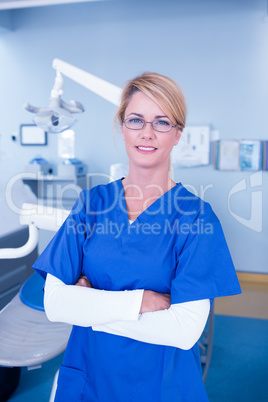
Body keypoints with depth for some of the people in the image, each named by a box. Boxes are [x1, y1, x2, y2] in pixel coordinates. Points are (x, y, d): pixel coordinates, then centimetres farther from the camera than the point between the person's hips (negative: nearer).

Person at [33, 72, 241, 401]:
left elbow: (186, 331, -21)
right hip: (87, 373, 3)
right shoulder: (91, 201, -5)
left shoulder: (195, 215, -14)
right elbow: (54, 302, -12)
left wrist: (90, 305, -16)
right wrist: (139, 300, -21)